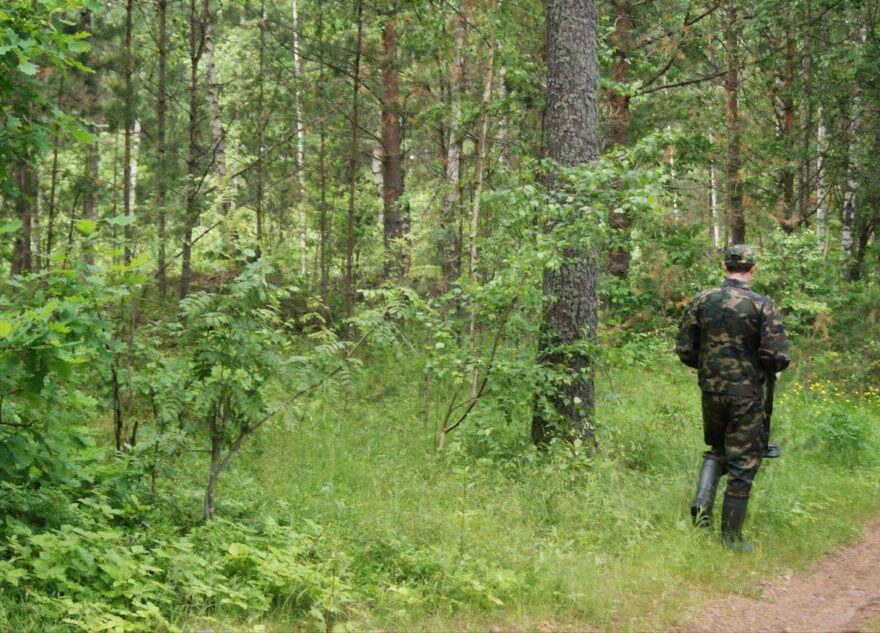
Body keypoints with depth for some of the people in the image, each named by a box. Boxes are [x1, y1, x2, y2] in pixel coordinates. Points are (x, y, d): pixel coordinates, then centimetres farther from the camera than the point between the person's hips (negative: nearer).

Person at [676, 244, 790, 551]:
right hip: (746, 394, -3)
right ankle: (731, 535, 9)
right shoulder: (762, 305, -11)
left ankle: (703, 500, 3)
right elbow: (778, 356, -15)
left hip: (711, 389, 4)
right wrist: (769, 369, 7)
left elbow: (684, 349, 3)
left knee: (717, 448, 25)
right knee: (743, 462, 6)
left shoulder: (702, 300, -1)